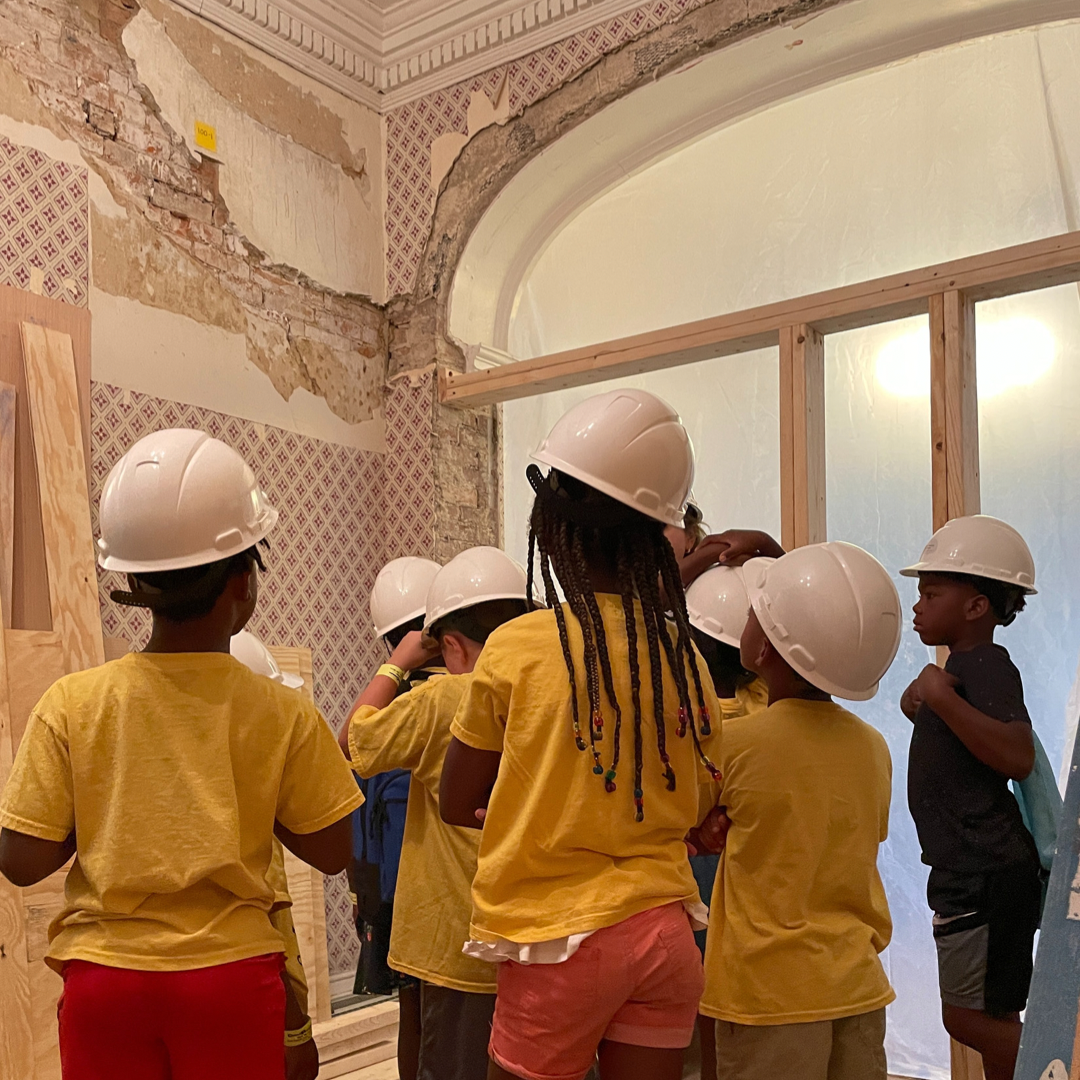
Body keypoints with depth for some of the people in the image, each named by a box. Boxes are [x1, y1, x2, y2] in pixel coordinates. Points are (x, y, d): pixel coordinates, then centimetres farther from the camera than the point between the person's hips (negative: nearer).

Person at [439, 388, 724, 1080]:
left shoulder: (520, 648, -12)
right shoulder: (686, 656, -2)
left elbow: (456, 805, -1)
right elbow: (696, 811, 10)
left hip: (561, 943, -3)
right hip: (668, 937, 4)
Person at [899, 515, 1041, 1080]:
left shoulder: (987, 667, -17)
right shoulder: (963, 666, 14)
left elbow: (1017, 755, -31)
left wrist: (941, 698, -29)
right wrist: (919, 699, 9)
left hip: (985, 874, -10)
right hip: (969, 870, 10)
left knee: (971, 1017, -4)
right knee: (990, 1018, 17)